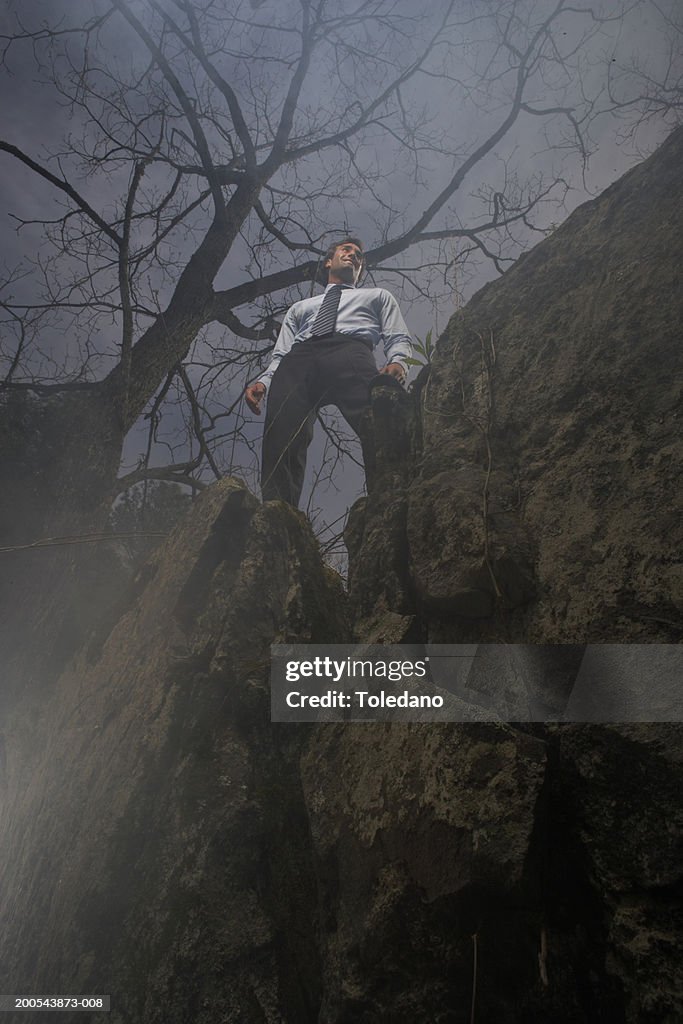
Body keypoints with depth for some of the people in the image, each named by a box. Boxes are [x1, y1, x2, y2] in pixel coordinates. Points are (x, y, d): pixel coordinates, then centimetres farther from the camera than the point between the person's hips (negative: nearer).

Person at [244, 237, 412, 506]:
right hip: (297, 362, 2)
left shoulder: (378, 296, 38)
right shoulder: (300, 307, 42)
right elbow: (281, 355, 29)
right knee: (281, 441, -26)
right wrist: (262, 381, 5)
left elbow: (398, 339, 21)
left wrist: (397, 363, -5)